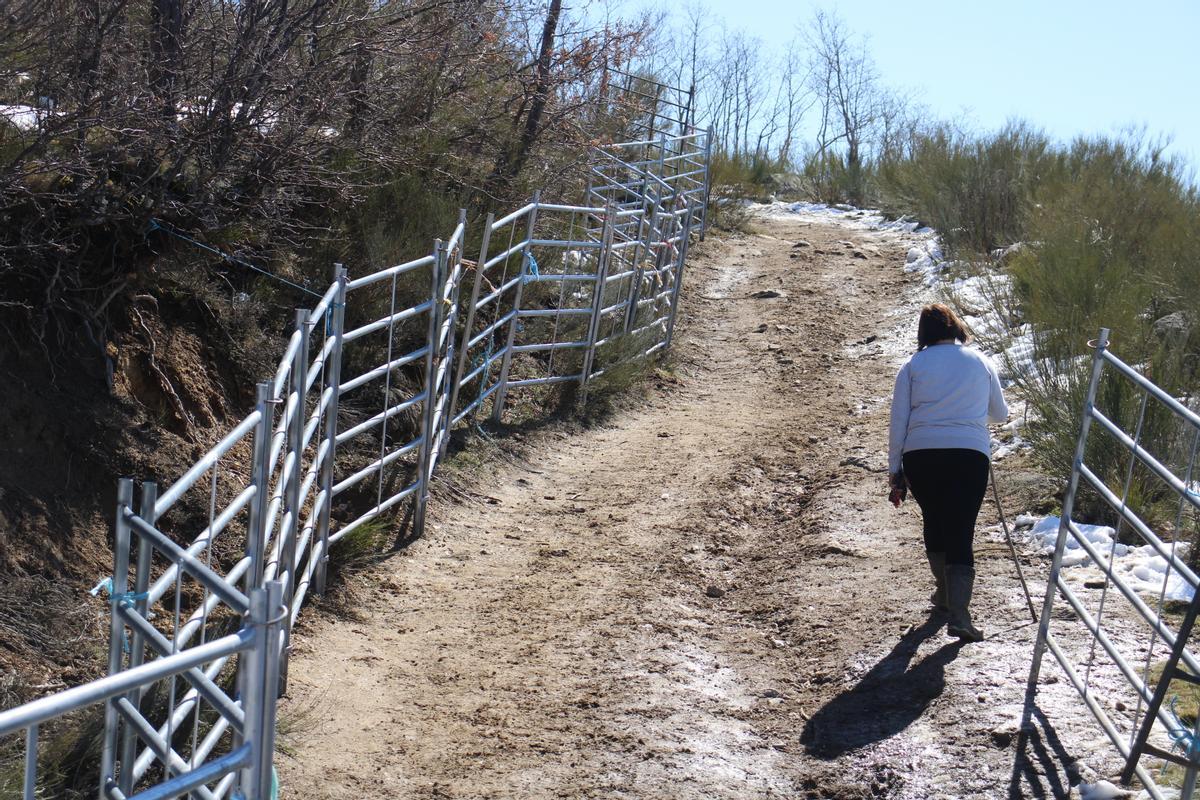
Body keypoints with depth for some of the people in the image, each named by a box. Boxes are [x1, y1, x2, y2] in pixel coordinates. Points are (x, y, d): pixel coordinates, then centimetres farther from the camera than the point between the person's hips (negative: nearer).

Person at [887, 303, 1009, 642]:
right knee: (960, 533, 0)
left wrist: (895, 473, 9)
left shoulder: (913, 366, 8)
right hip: (970, 453, 0)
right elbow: (1000, 414, 22)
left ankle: (944, 592, 36)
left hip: (920, 454, 1)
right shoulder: (981, 361, 12)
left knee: (934, 522, 22)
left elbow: (898, 423, 4)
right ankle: (958, 612, -13)